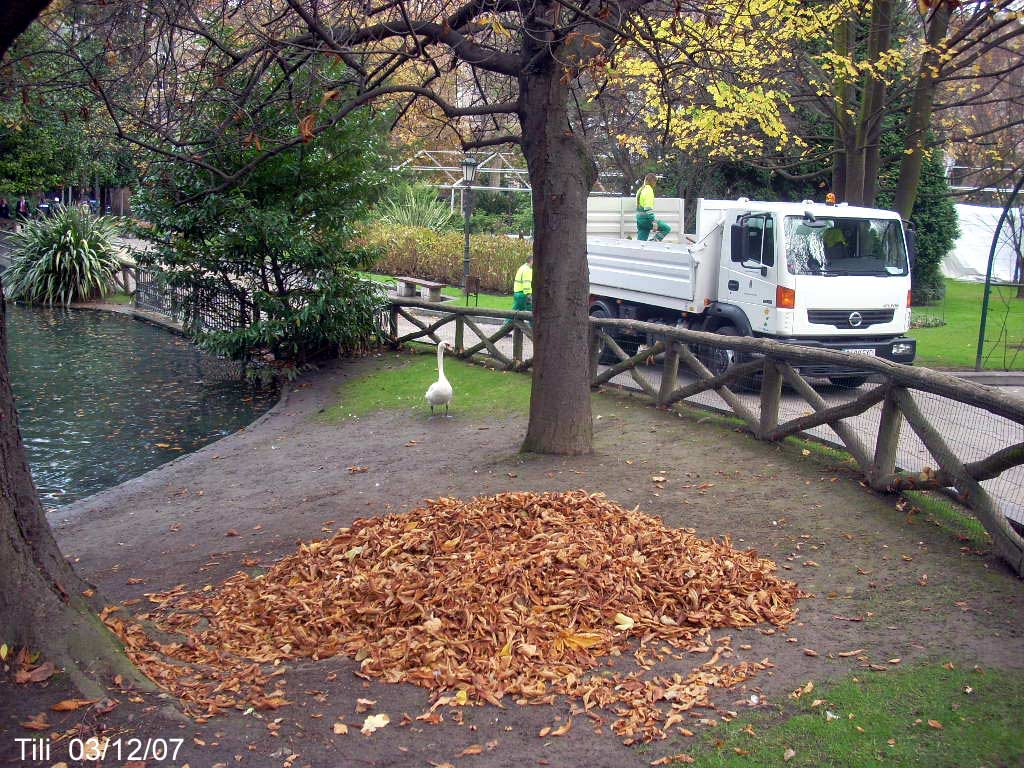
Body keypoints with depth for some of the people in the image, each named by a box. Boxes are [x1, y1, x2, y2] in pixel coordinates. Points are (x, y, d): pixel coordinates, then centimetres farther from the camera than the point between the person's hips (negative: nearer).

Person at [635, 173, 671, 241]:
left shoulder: (640, 190, 17)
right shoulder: (649, 190, -12)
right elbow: (648, 208, -20)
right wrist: (654, 222, -21)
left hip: (639, 218, 9)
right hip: (647, 218, -9)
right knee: (667, 228, 0)